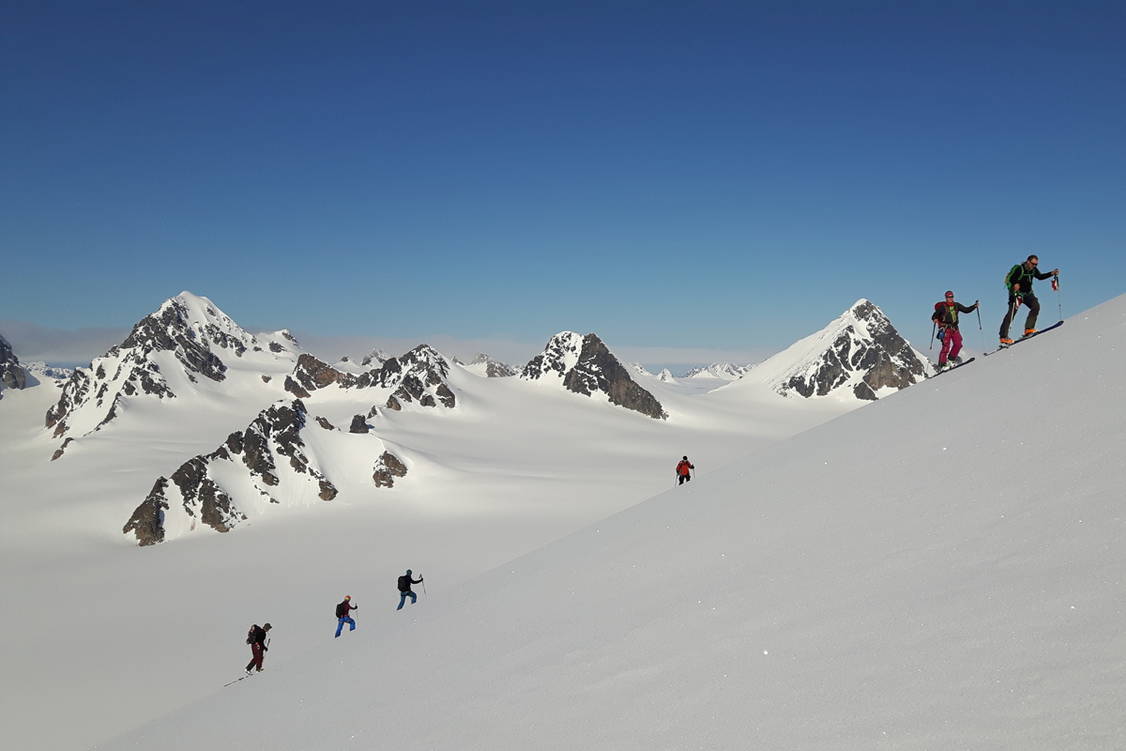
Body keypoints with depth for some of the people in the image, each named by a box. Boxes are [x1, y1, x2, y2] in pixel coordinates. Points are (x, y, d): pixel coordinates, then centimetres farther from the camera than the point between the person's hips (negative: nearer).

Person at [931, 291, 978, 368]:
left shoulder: (956, 305, 11)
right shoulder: (942, 307, -3)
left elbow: (966, 310, 16)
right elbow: (934, 316, -3)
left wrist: (974, 306, 5)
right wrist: (935, 319, -25)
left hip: (954, 328, 5)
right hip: (946, 328, -5)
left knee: (958, 344, -3)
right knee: (946, 346, -13)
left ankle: (952, 358, 21)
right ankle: (941, 364, -12)